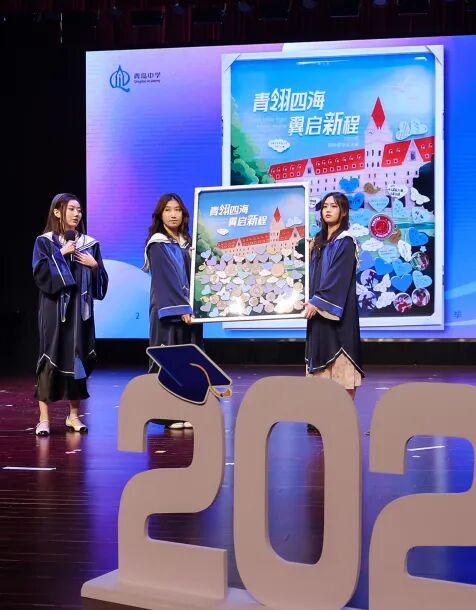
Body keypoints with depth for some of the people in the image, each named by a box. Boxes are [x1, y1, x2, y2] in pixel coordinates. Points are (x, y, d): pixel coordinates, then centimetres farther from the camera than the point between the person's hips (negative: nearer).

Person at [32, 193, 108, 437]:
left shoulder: (89, 243, 10)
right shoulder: (44, 242, 2)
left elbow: (102, 280, 11)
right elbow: (40, 273, -11)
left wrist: (95, 265, -7)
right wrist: (60, 254, -15)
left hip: (80, 309, 3)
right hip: (53, 309, -3)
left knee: (78, 357, 4)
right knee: (51, 357, -4)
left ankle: (74, 415, 15)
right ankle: (44, 418, 0)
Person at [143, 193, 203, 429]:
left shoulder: (187, 243, 15)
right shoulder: (158, 244, -5)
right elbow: (167, 279, -14)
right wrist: (181, 309, -20)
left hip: (188, 309, 7)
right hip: (168, 311, -6)